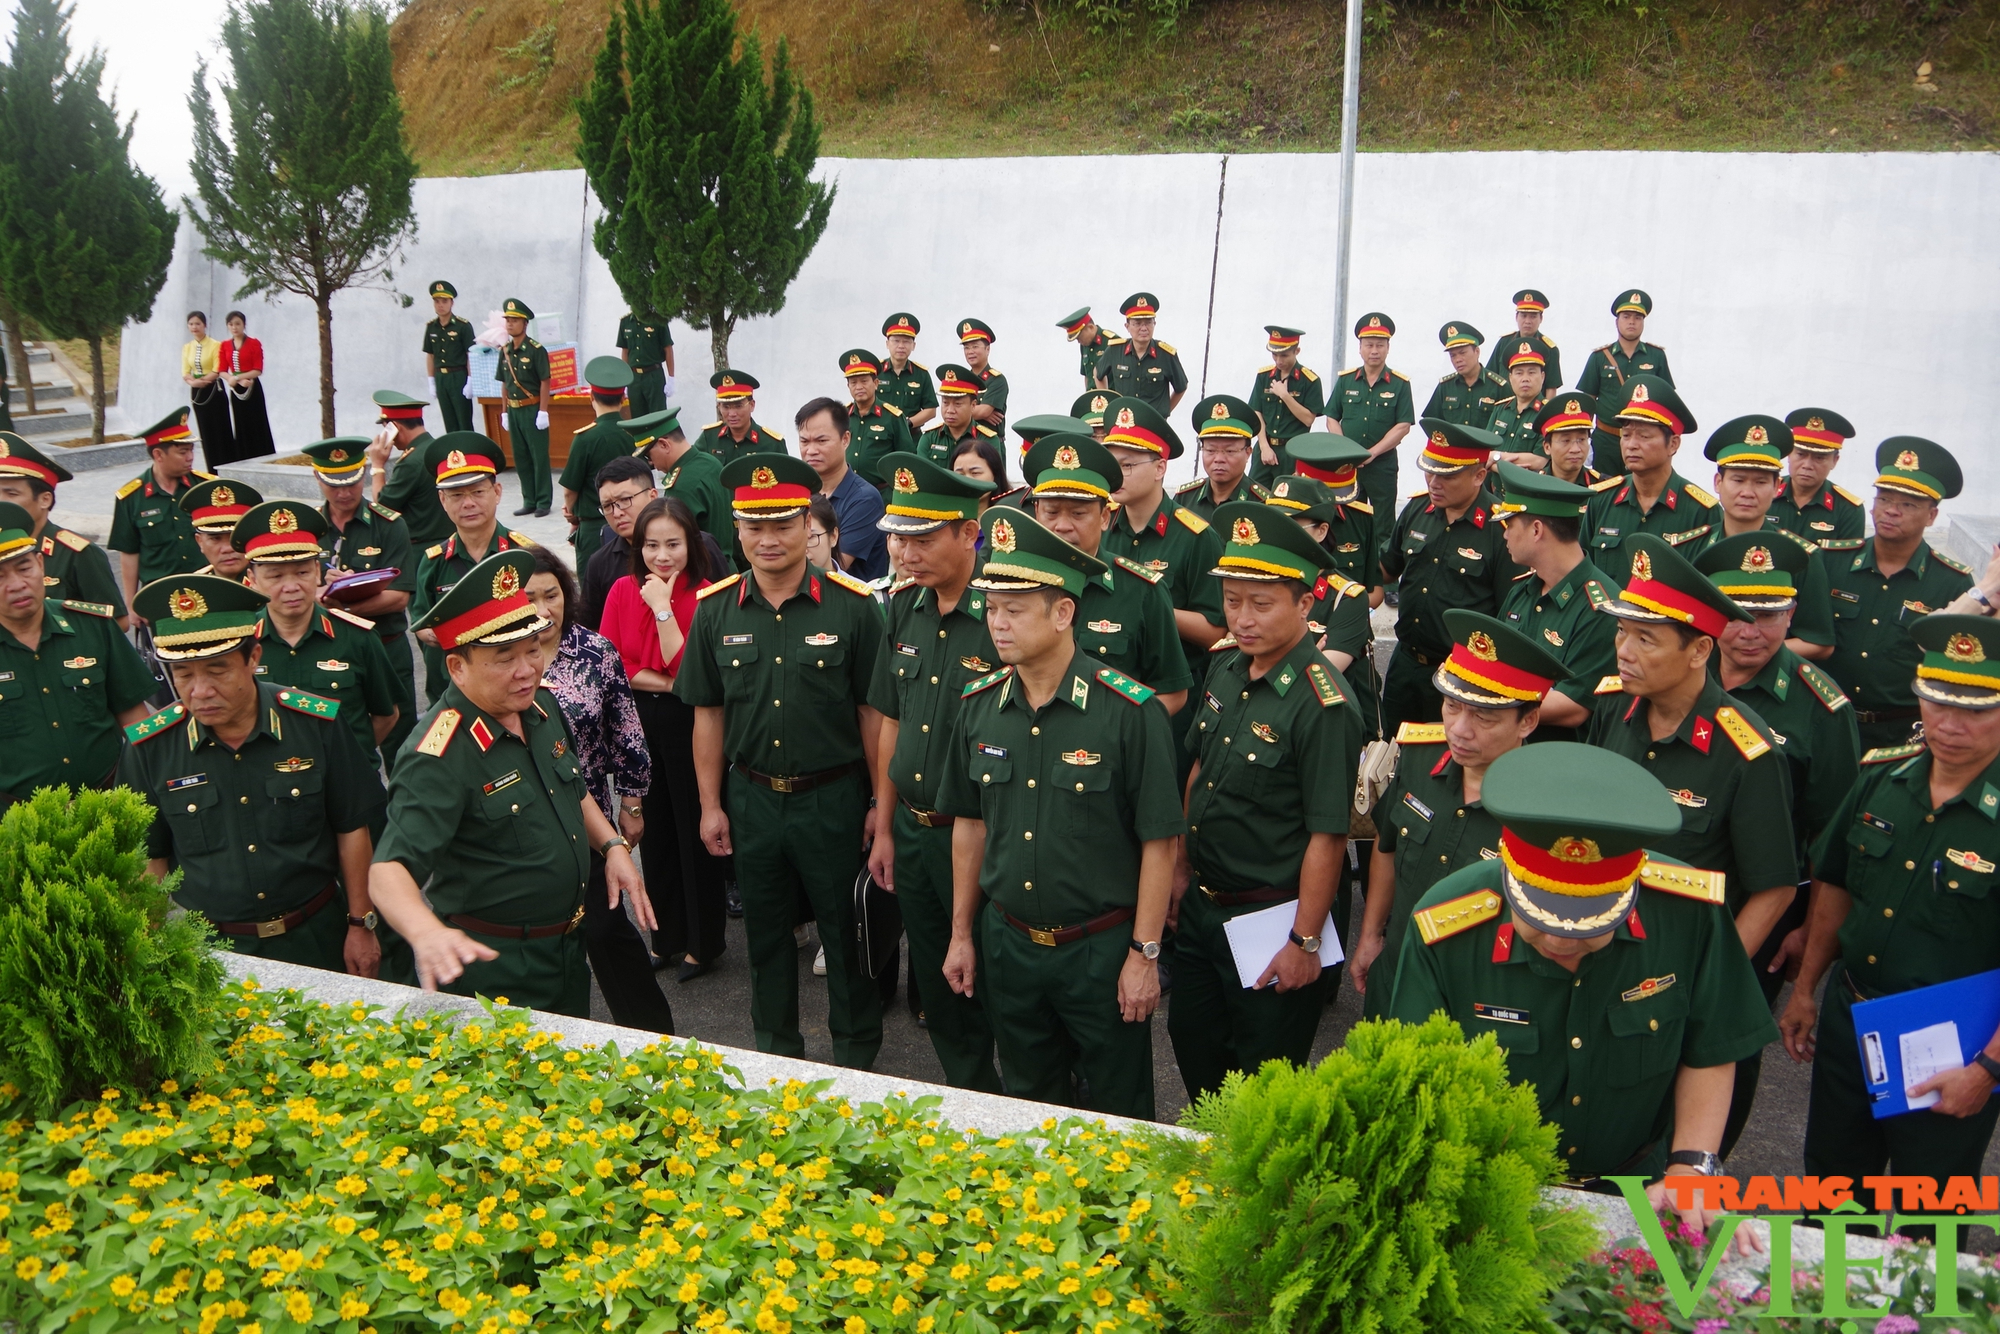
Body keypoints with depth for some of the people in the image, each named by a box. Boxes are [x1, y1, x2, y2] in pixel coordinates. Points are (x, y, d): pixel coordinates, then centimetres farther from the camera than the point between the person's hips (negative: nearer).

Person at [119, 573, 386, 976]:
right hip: (207, 948, 0)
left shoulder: (318, 724, -11)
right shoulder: (150, 748, -9)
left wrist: (360, 924, 0)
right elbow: (150, 859, 2)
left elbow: (351, 830, -2)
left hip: (315, 938, 0)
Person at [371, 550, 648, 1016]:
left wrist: (613, 846, 4)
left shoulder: (542, 706, 0)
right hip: (491, 967, -8)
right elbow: (389, 870, -34)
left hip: (567, 951, 8)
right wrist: (426, 933, -53)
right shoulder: (438, 759, -26)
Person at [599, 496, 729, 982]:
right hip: (638, 723, 5)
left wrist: (663, 606, -21)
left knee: (695, 828, 5)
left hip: (687, 724, -5)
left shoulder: (705, 596, -13)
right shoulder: (623, 591, 1)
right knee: (654, 827, 15)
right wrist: (668, 683, -16)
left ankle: (703, 941, 20)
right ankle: (666, 935, 30)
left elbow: (686, 669, -19)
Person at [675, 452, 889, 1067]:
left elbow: (873, 710, -6)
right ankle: (775, 1048, 36)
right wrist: (711, 804, 5)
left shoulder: (851, 604, -10)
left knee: (846, 927, 10)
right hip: (751, 797, 3)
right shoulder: (715, 608, -1)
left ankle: (856, 1052, 30)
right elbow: (708, 712, 5)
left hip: (833, 796, -3)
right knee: (765, 929, 17)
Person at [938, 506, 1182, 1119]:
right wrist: (962, 934, 10)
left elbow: (1159, 841, -12)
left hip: (1102, 948, -4)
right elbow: (969, 822, 9)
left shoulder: (1131, 711, -16)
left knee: (1116, 1111, 12)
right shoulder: (980, 704, -1)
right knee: (1027, 1099, 21)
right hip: (1008, 945, 5)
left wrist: (1144, 954, -11)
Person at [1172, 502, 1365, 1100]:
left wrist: (1304, 944, -18)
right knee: (1192, 1041, 23)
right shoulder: (1225, 668, -1)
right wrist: (1181, 870, 15)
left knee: (1262, 1076, 10)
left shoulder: (1323, 707, -24)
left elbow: (1327, 835, -22)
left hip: (1268, 918, -7)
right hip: (1201, 905, 8)